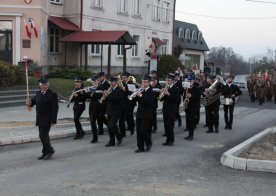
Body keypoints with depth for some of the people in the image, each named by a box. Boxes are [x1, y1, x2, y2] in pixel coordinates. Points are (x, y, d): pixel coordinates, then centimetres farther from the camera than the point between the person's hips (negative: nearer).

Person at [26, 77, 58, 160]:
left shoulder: (52, 94, -11)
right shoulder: (38, 93, 11)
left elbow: (55, 108, -14)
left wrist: (53, 120, -18)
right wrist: (29, 102, -10)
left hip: (47, 119, -7)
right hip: (39, 119, 7)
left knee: (43, 135, -10)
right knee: (44, 135, 13)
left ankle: (49, 151, 4)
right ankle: (46, 153, 21)